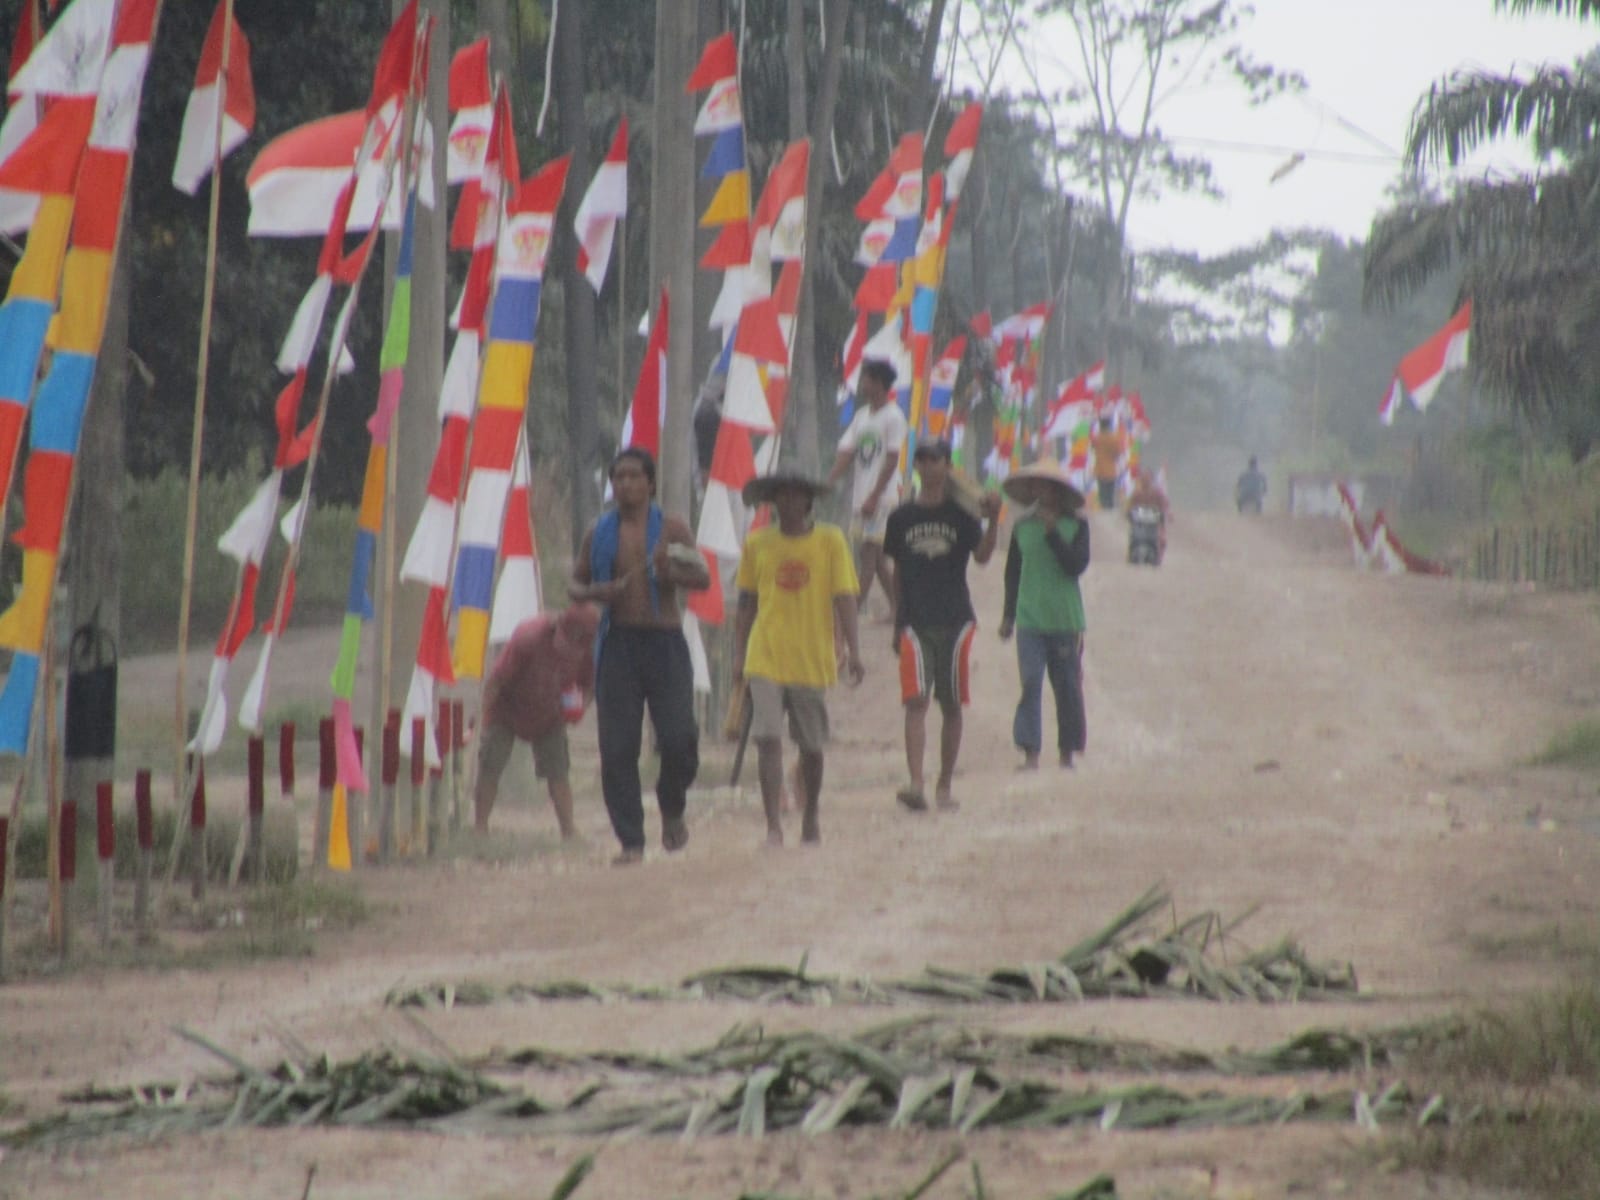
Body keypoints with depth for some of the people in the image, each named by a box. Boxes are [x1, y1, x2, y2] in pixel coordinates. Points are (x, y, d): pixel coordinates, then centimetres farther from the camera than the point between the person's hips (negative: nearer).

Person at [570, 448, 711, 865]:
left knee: (679, 739, -12)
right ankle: (631, 841, 0)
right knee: (617, 748, -5)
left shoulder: (671, 528, 4)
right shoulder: (600, 532, 11)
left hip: (665, 645, -2)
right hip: (617, 643, 2)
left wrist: (671, 573, -26)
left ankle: (672, 810, 18)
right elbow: (575, 583, 17)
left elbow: (703, 579, -5)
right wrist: (594, 592, -6)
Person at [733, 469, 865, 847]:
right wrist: (739, 655, 8)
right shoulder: (757, 544, 4)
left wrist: (853, 650, -10)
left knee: (812, 747, 11)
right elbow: (746, 603, 11)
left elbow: (844, 598, -2)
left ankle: (811, 816, 31)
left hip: (813, 660, 0)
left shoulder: (830, 541, 0)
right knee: (768, 740, -13)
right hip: (766, 660, 0)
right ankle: (773, 826, -12)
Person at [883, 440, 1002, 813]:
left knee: (951, 705, 6)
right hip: (915, 622, 0)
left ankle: (944, 786, 16)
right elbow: (896, 572, 13)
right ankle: (915, 784, -23)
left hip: (955, 620, 0)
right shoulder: (902, 518, 8)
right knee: (916, 701, -14)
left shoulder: (960, 515, 4)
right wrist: (897, 617, 9)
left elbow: (982, 556, -10)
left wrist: (993, 520, -24)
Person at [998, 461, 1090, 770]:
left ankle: (1067, 753, 17)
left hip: (1066, 620, -1)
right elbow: (1012, 573, 15)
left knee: (1067, 687, 5)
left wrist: (1053, 533, -17)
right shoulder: (1023, 526, 6)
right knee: (1030, 683, -11)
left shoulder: (1076, 525, 0)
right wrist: (1008, 615, 15)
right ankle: (1030, 753, -14)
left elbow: (1077, 565, -12)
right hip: (1030, 619, 1)